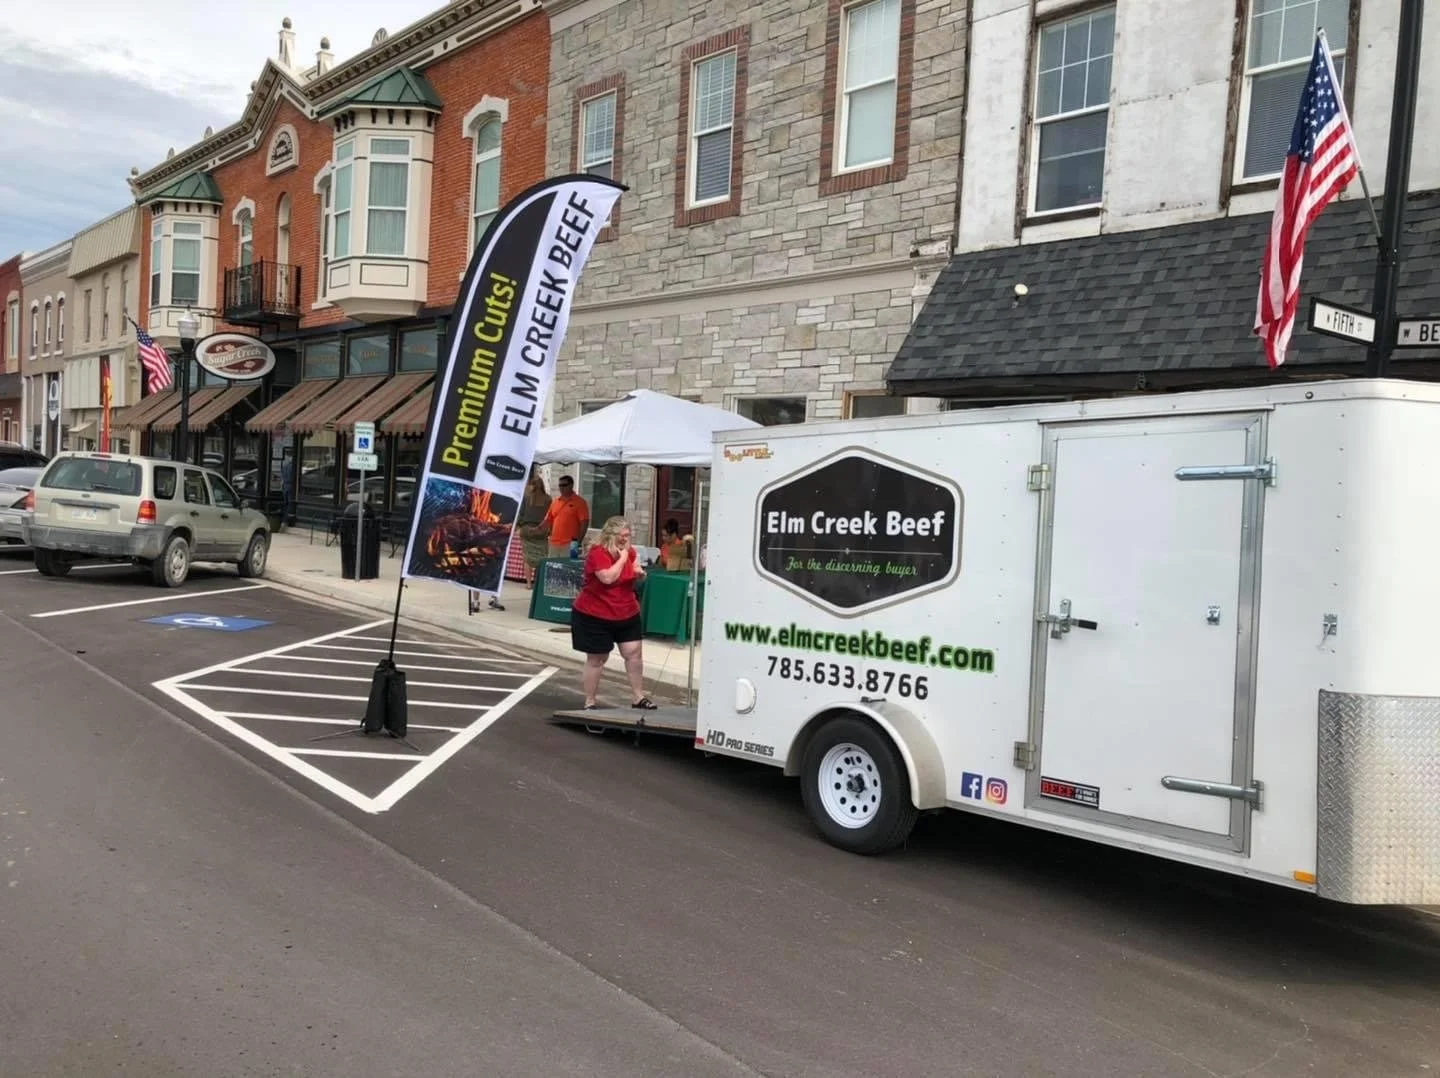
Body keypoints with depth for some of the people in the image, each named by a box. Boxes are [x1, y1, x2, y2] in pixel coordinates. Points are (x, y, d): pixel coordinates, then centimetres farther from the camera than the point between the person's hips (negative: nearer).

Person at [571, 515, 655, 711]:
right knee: (596, 659, 2)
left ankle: (638, 697, 18)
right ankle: (589, 703, 13)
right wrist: (622, 558, -22)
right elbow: (608, 578, -33)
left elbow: (635, 578, 19)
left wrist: (640, 574, -5)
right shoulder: (598, 552, -19)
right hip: (594, 616, -7)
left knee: (634, 652, 6)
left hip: (627, 613, 7)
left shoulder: (629, 551, 4)